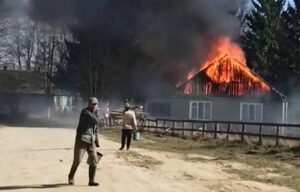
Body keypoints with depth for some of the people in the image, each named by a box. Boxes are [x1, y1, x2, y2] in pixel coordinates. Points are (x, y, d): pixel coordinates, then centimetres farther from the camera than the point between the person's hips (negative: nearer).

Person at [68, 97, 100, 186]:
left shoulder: (94, 114, 12)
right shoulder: (85, 112, -13)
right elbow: (96, 121, -23)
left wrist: (97, 141, 18)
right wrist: (97, 113, -8)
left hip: (91, 141, 7)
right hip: (81, 139, -6)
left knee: (94, 161, 0)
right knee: (77, 160, 0)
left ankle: (91, 181, 8)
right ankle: (71, 177, 24)